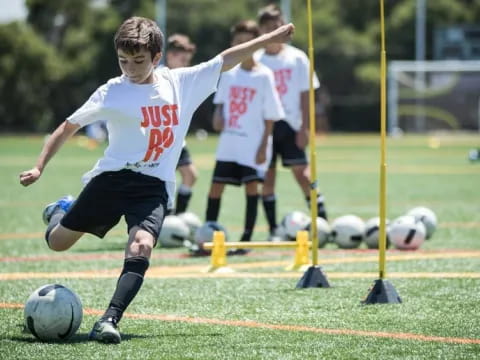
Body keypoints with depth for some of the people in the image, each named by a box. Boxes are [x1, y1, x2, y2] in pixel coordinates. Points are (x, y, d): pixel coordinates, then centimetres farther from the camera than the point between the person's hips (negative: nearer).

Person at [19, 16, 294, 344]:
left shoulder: (182, 83, 3)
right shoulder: (112, 93, -7)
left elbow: (225, 59, 12)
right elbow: (69, 126, 1)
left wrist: (272, 38, 16)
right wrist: (40, 167, -5)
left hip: (155, 186, 1)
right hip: (112, 178, 0)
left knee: (141, 247, -27)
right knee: (57, 241, 9)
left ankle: (110, 320, -32)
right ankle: (60, 211, 47)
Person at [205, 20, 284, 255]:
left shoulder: (264, 76, -5)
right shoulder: (228, 72, 7)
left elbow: (270, 116, -5)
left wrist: (263, 145, -10)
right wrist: (218, 115, -4)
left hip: (253, 144, -4)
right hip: (228, 141, 4)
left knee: (251, 186, -3)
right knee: (216, 186, 2)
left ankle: (246, 240, 3)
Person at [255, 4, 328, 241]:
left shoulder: (297, 58, 1)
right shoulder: (255, 60, 5)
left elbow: (305, 94, 1)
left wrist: (304, 128, -6)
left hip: (289, 125, -2)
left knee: (301, 172, -10)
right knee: (267, 176, 1)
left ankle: (322, 221, -7)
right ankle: (273, 230, 8)